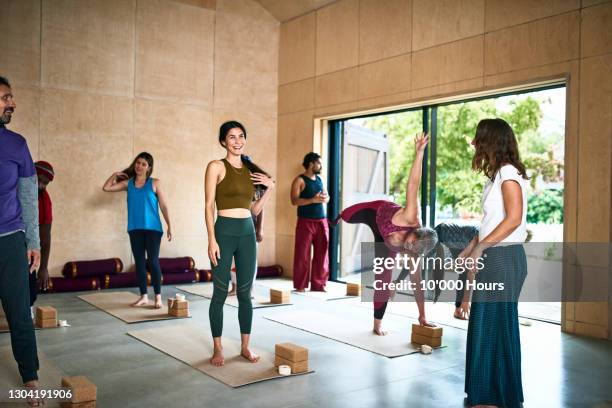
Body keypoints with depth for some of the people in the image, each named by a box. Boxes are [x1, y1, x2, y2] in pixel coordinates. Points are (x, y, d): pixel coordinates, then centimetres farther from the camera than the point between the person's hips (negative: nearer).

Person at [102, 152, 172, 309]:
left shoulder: (155, 183, -1)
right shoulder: (128, 183, 8)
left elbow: (163, 206, 0)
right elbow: (106, 188, 10)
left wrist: (169, 225, -3)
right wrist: (115, 175, 10)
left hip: (152, 228, -4)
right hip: (135, 229, 4)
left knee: (153, 261, -5)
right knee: (139, 262, 7)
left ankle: (158, 297, 2)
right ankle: (143, 296, 16)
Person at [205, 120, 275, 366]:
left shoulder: (251, 170, 12)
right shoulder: (216, 167, -2)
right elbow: (209, 206, -6)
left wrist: (270, 188, 4)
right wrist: (212, 240, -14)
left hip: (247, 232, 5)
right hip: (225, 231, -5)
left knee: (245, 292, 9)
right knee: (221, 292, 2)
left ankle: (245, 346, 20)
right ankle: (218, 348, 15)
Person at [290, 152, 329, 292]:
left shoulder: (319, 179, 16)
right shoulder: (300, 180, -5)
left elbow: (327, 197, 19)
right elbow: (294, 200, -14)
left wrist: (324, 198, -5)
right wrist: (313, 200, -23)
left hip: (322, 221, 6)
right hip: (306, 222, -6)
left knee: (321, 254, 5)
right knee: (303, 254, -2)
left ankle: (318, 284, 13)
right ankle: (300, 285, 5)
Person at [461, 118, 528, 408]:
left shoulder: (508, 172, -12)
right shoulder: (497, 174, 16)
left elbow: (513, 219, -21)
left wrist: (479, 248, -21)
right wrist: (469, 249, 15)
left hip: (503, 257, -9)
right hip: (492, 257, 9)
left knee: (496, 325, -2)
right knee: (486, 324, 13)